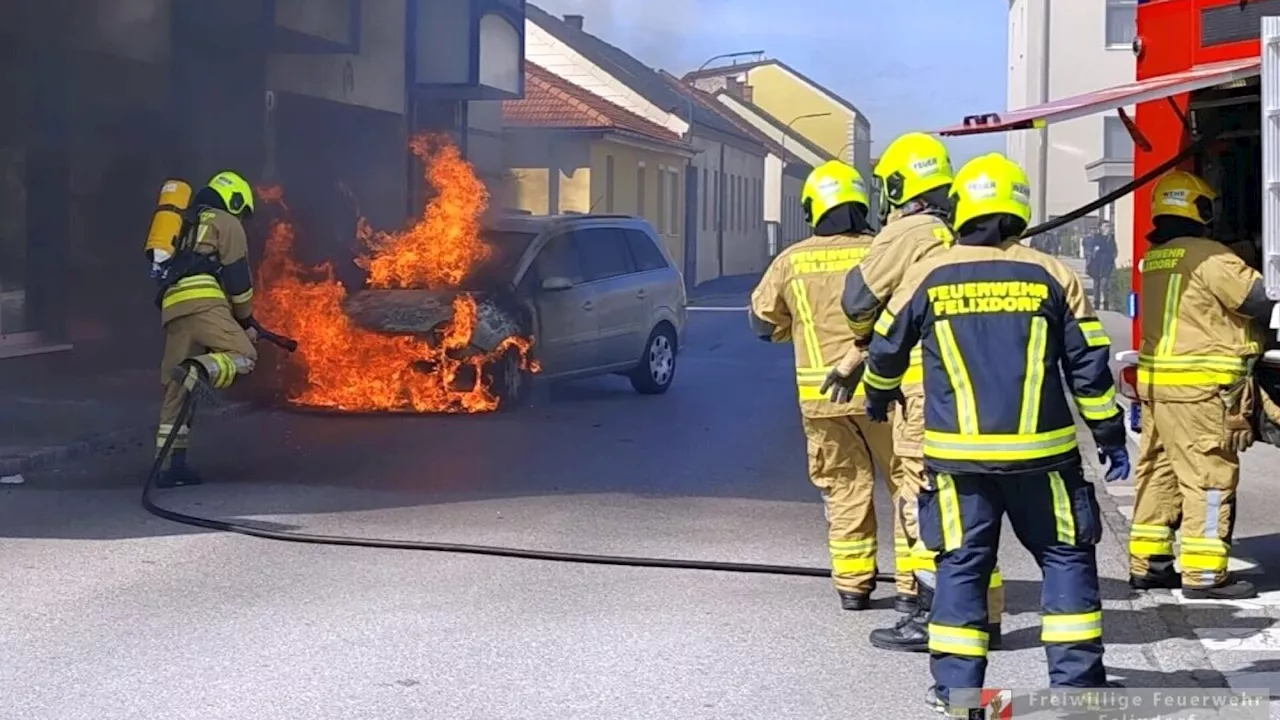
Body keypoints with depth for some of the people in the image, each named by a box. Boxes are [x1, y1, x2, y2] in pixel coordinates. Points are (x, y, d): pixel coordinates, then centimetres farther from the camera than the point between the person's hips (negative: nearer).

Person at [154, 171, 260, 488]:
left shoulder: (188, 228, 36)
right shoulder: (227, 223, 13)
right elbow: (237, 277, 4)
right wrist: (246, 320, 14)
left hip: (172, 307, 7)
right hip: (203, 303, -7)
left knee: (177, 388, 6)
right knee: (243, 356, -10)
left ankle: (169, 464, 4)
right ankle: (199, 370, -39)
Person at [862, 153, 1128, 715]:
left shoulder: (928, 276, 1)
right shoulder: (1051, 277, 0)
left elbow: (886, 351, 14)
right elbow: (1088, 367, 2)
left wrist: (879, 397, 35)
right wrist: (1110, 435, 12)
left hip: (957, 453, 1)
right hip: (1040, 451, 0)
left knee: (961, 563, 8)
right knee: (1066, 557, 11)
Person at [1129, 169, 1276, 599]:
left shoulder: (1154, 259, 14)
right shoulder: (1208, 257, -12)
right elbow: (1258, 297, -13)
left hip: (1155, 379, 9)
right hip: (1199, 386, -9)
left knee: (1159, 473, 13)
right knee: (1208, 476, -4)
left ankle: (1147, 563, 19)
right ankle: (1204, 574, -4)